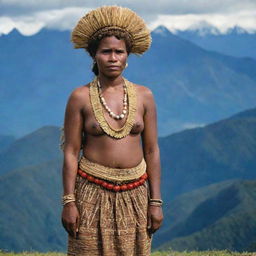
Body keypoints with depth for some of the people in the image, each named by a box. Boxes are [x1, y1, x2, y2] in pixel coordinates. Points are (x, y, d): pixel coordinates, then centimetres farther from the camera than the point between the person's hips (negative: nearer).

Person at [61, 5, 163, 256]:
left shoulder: (143, 96, 4)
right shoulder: (80, 98, -2)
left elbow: (152, 151, 6)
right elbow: (70, 152, -2)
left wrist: (156, 202, 3)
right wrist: (68, 202, -7)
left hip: (134, 194, 2)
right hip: (93, 194, -2)